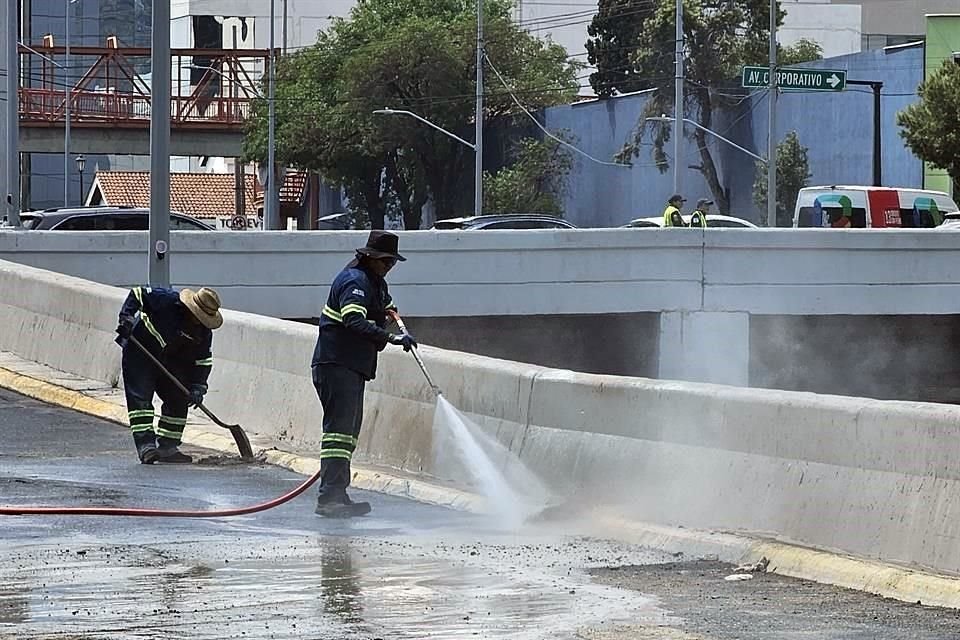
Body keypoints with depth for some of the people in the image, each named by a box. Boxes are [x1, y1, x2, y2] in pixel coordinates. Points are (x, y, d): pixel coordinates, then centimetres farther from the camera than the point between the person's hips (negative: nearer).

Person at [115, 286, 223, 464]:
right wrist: (126, 318, -30)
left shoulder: (203, 332, -12)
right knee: (140, 398, -14)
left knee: (179, 399, 2)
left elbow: (204, 360, -5)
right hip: (138, 354, -6)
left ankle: (168, 447, 9)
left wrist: (198, 387, -15)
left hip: (170, 361, 6)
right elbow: (137, 294, -18)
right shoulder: (166, 300, -27)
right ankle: (145, 444, -19)